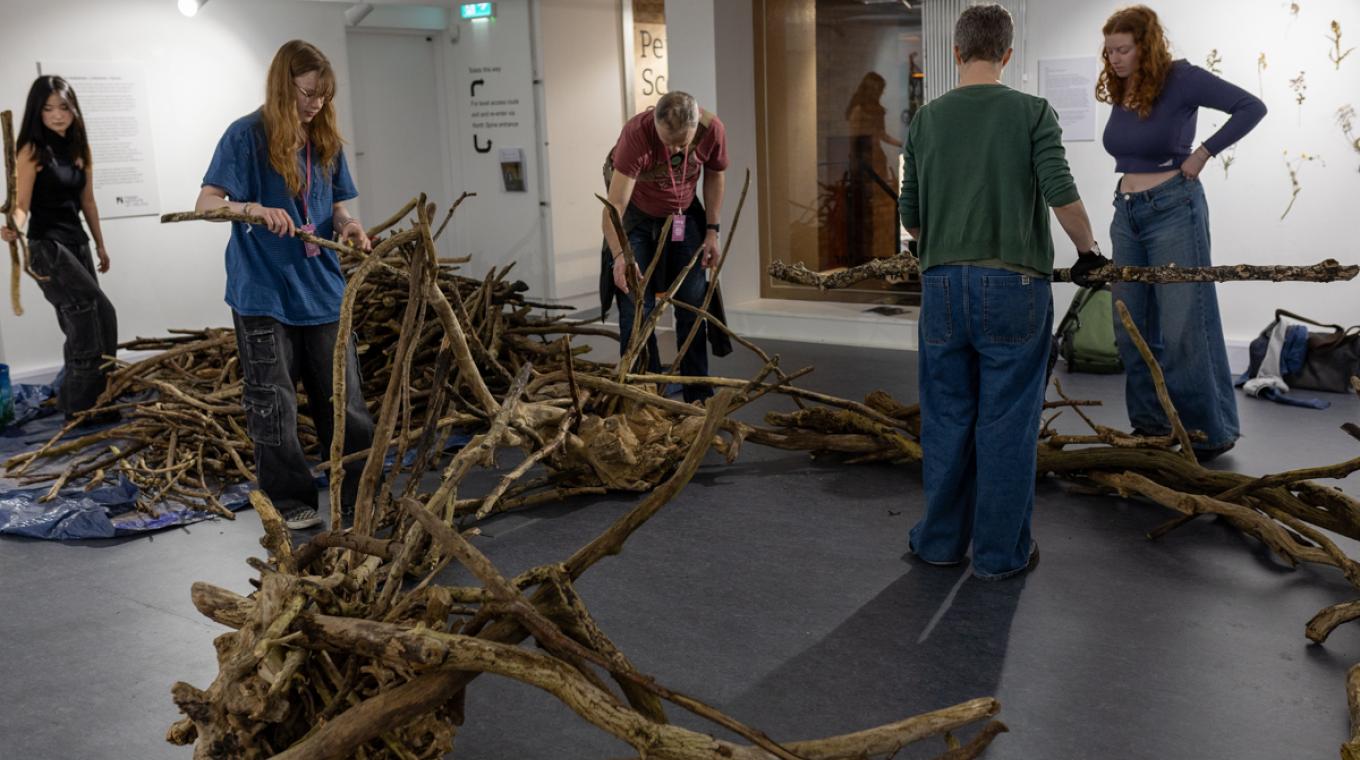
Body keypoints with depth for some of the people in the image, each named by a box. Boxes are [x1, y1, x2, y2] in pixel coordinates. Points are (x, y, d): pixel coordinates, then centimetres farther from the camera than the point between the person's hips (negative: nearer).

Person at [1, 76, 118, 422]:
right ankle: (80, 404, -8)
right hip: (47, 246, -7)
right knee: (100, 313, -16)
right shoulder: (32, 150, -10)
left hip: (77, 243, 7)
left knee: (83, 324, 9)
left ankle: (78, 403, 20)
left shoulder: (79, 147, 9)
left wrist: (100, 245, 20)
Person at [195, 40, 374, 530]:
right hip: (263, 293, -4)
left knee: (343, 399, 6)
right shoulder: (246, 135, -7)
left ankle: (359, 498, 14)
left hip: (322, 291, 4)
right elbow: (206, 204, -9)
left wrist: (347, 226, -8)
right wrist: (253, 209, -28)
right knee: (273, 404, 3)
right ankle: (290, 502, 16)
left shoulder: (326, 141, 8)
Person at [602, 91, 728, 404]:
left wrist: (712, 230, -5)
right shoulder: (636, 134, -34)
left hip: (684, 216, 3)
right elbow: (616, 205, -40)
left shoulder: (713, 130, -24)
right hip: (637, 217, -3)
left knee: (694, 304, 2)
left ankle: (699, 397, 12)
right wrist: (619, 255, -54)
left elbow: (715, 175, -2)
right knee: (637, 309, -7)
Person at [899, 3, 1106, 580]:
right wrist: (1088, 251, 3)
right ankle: (1001, 552, 13)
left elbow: (909, 216, 11)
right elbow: (1061, 193, -13)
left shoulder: (926, 120, 7)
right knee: (1007, 423, 5)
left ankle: (941, 541, 22)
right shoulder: (1031, 112, -2)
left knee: (946, 418, 12)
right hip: (1013, 284, -3)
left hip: (942, 284, 3)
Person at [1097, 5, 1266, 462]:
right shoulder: (1119, 92, 7)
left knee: (1184, 328, -4)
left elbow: (1251, 108, -11)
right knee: (1131, 329, 9)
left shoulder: (1180, 79, -10)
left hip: (1173, 209, -7)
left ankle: (1212, 433, 7)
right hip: (1127, 213, 7)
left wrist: (1203, 153, -13)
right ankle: (1150, 426, 21)